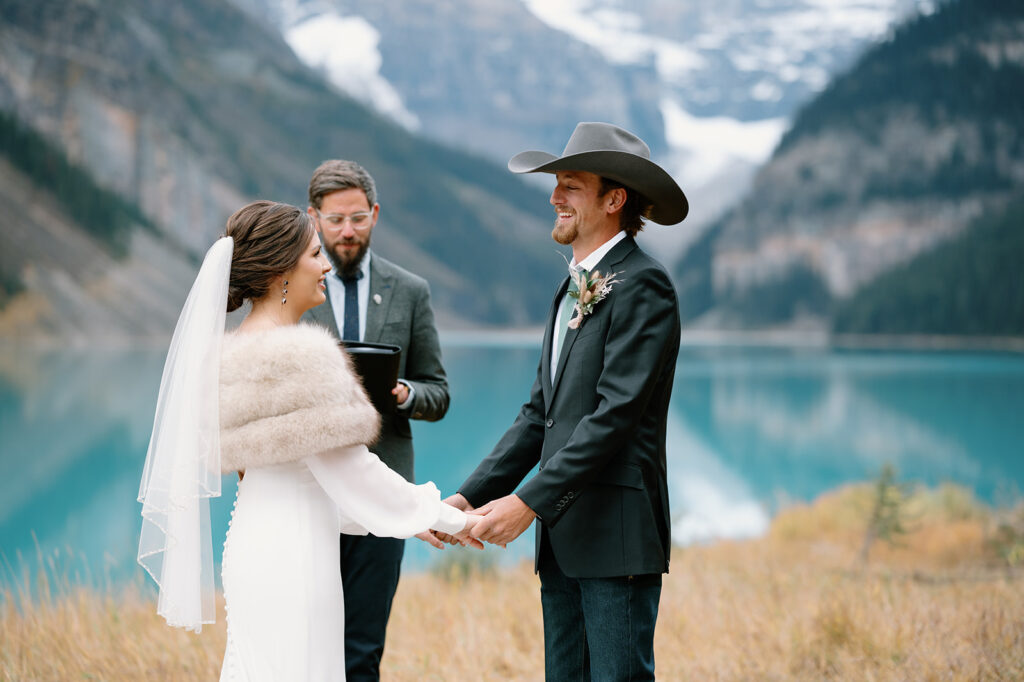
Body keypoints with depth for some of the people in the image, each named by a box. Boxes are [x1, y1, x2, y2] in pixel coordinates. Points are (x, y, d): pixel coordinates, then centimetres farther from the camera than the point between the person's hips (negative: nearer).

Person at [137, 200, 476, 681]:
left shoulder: (235, 350, 11)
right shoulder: (298, 356, -18)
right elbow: (345, 466, -17)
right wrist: (446, 518, -7)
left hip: (252, 545, 9)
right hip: (291, 552, -9)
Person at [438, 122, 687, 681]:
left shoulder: (642, 286, -10)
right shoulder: (573, 289, 18)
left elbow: (616, 415, -19)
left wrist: (528, 502, -21)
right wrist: (473, 495, 6)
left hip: (618, 537, -9)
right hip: (562, 538, 9)